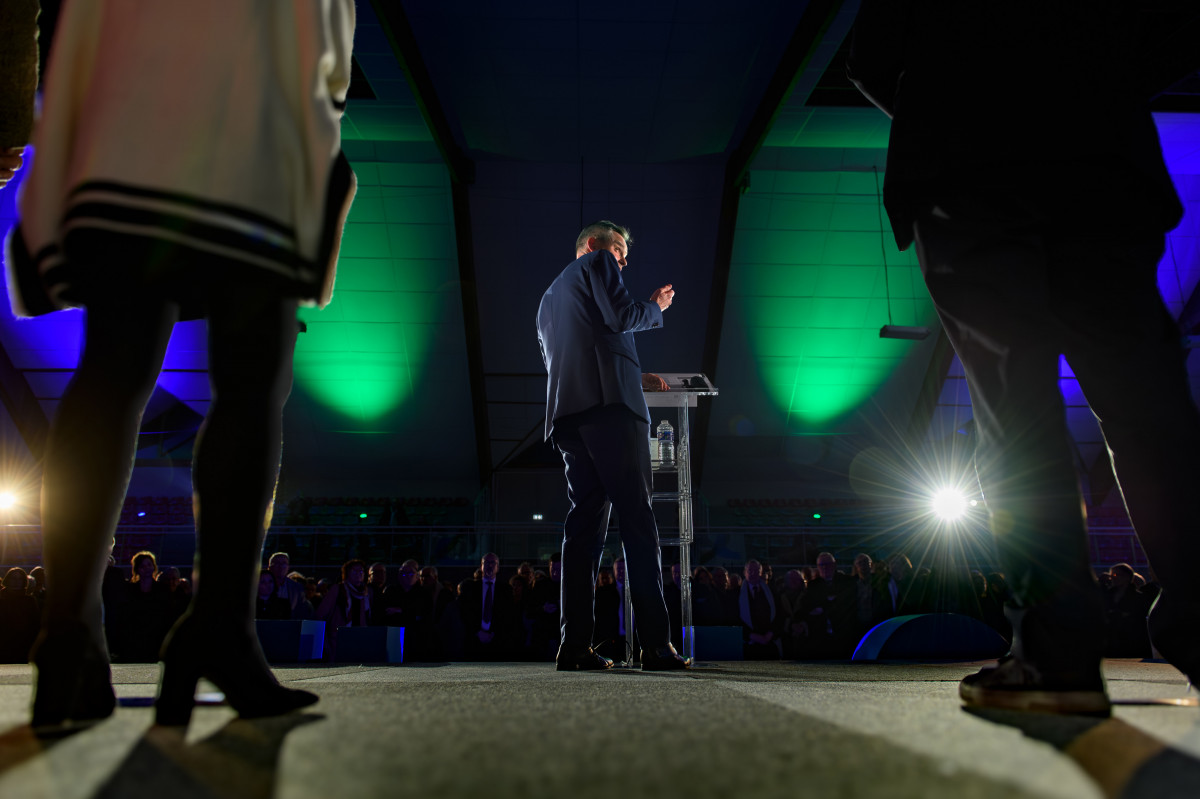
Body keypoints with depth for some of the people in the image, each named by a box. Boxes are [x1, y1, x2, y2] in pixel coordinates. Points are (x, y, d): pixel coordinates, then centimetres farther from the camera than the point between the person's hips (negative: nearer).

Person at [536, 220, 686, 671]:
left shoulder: (550, 296, 35)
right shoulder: (596, 262, 12)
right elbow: (619, 316, -6)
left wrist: (634, 378, 33)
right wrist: (655, 307, 13)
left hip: (568, 414, 8)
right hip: (609, 404, -8)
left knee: (585, 522, 2)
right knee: (637, 519, -11)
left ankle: (575, 646, -5)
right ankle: (655, 644, -16)